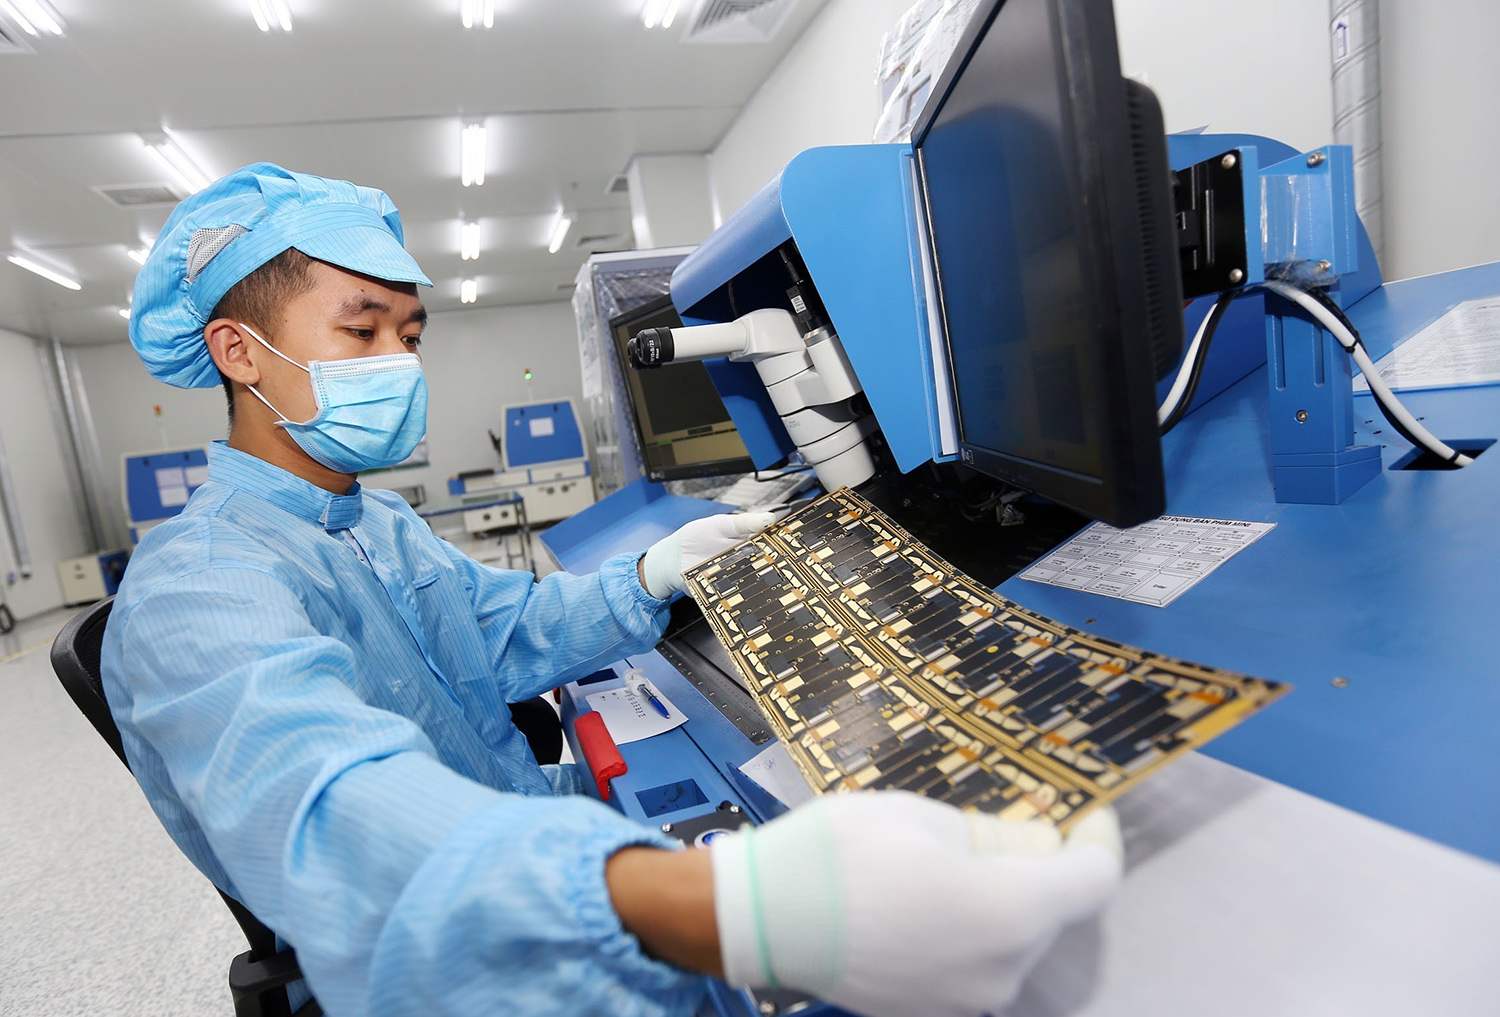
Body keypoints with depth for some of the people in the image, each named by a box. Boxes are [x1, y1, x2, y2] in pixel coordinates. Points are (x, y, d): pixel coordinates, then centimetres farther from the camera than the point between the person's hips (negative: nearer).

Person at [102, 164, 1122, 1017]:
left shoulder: (379, 523, 9)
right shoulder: (193, 591, -23)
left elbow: (505, 632, 11)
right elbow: (330, 808, -41)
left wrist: (651, 577, -9)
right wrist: (724, 912, -58)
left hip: (533, 821, 8)